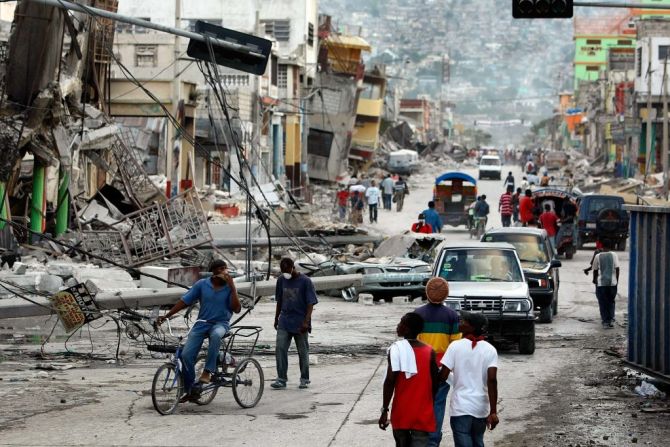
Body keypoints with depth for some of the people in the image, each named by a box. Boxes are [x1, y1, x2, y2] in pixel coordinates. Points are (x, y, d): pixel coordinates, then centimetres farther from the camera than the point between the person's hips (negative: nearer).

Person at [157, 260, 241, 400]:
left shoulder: (229, 287, -1)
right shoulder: (202, 285, 0)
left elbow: (237, 309, -11)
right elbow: (184, 301, 3)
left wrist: (232, 287, -16)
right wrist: (166, 316, -3)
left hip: (221, 323, -2)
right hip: (202, 323, 2)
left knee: (216, 335, -41)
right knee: (186, 355, -13)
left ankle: (208, 371, -30)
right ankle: (189, 390, 4)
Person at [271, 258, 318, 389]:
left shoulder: (305, 281, -8)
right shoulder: (281, 280, 6)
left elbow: (310, 304, -10)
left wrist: (306, 321, -18)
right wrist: (276, 318, 18)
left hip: (300, 323, -4)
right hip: (284, 322, 4)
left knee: (303, 351, 4)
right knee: (280, 349, -7)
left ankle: (304, 379, 16)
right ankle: (281, 379, -4)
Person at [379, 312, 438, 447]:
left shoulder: (396, 349, -8)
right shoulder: (429, 351, 2)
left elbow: (390, 381, -13)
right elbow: (435, 383, 7)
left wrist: (384, 410, -8)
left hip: (401, 413, -1)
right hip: (423, 415, 1)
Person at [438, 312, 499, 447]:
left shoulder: (455, 346, -7)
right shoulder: (490, 350, -2)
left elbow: (443, 376, -9)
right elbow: (492, 380, -11)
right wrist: (493, 412, -12)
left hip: (460, 407, -3)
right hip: (481, 408, 3)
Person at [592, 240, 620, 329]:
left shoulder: (598, 256, -3)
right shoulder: (614, 255, -2)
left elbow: (595, 270, 4)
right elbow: (617, 269, -4)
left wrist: (594, 279, 22)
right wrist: (617, 280, 7)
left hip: (601, 283, -1)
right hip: (612, 283, 1)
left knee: (603, 303, 5)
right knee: (611, 302, 17)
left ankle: (605, 322, 1)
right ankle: (611, 320, 6)